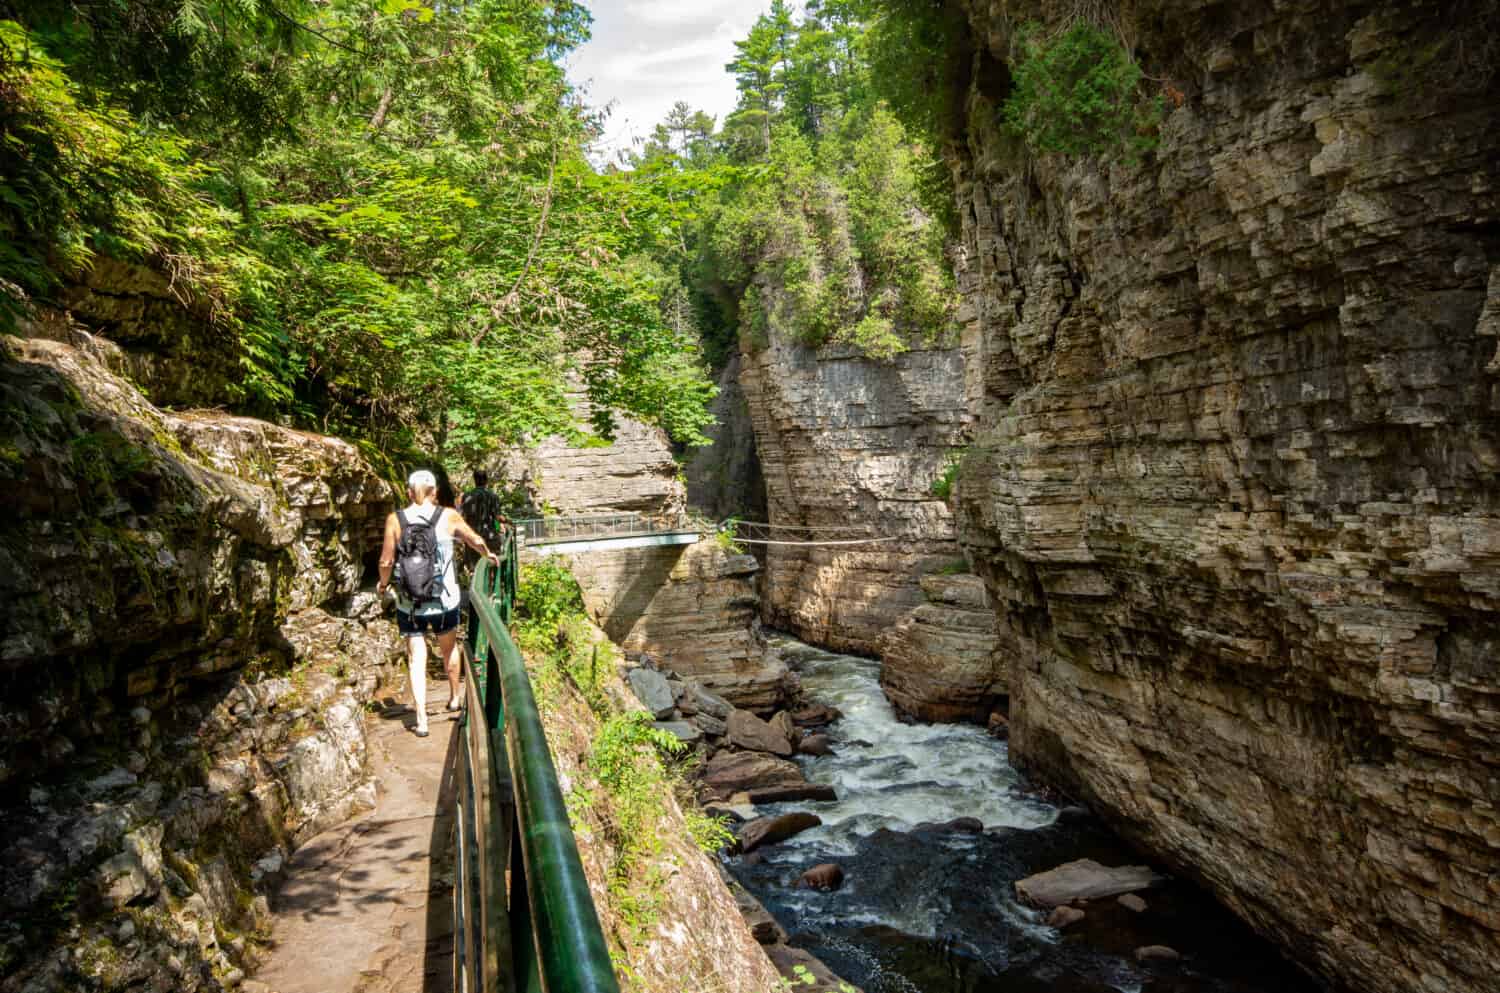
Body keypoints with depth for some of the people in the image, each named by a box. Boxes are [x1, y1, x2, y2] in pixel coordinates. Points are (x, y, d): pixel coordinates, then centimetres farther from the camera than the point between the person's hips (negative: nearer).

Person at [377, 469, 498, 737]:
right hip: (444, 600, 1)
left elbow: (386, 561, -4)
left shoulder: (395, 520, -5)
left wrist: (383, 583, 17)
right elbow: (476, 541, 10)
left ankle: (421, 719, 4)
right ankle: (454, 697, 41)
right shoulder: (448, 517, -5)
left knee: (416, 658, 7)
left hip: (409, 602, 0)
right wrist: (489, 555, 31)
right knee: (449, 649, 23)